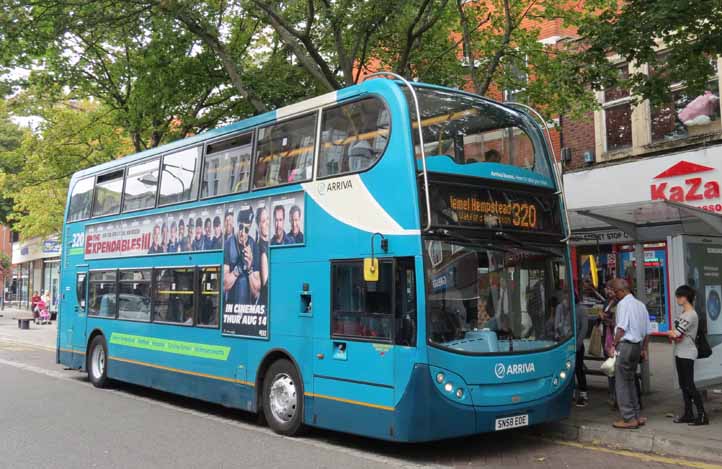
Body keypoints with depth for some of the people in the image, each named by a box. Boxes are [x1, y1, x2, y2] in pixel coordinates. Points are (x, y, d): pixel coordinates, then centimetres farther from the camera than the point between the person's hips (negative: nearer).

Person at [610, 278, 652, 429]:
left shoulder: (623, 304, -12)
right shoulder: (641, 305, 15)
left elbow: (621, 328, -18)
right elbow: (647, 331, 17)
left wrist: (614, 345, -8)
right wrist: (644, 349, 21)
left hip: (625, 345, -9)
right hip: (637, 346, 9)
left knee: (622, 383, -3)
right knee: (631, 381, 17)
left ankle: (629, 419, -2)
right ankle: (636, 416, 20)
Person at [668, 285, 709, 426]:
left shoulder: (691, 315, -18)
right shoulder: (683, 313, 13)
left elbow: (675, 333, -22)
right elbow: (675, 333, 15)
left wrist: (671, 333, 0)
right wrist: (674, 335, -7)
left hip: (687, 354, -10)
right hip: (680, 353, 10)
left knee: (689, 385, -8)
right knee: (684, 385, 13)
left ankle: (702, 415, -4)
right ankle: (688, 414, 19)